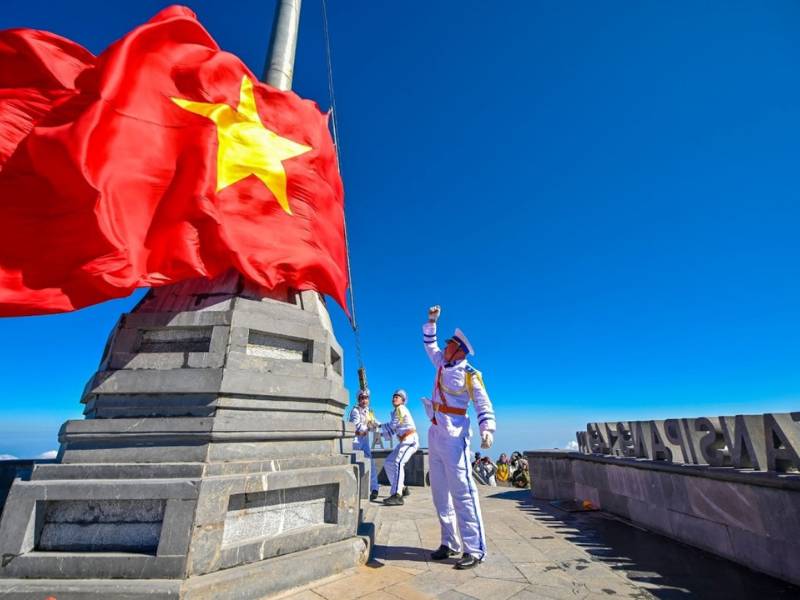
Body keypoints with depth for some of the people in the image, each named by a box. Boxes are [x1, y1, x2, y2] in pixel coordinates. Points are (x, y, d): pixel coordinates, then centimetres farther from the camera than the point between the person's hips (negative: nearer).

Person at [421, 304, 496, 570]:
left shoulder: (469, 375, -8)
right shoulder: (442, 363, 11)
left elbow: (483, 404, -12)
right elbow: (430, 345, 27)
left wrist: (487, 428, -27)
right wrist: (432, 321, 22)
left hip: (453, 436, -7)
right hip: (435, 434, 8)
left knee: (461, 491, -8)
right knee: (439, 490, 11)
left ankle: (474, 549, 1)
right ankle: (450, 543, 21)